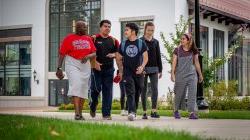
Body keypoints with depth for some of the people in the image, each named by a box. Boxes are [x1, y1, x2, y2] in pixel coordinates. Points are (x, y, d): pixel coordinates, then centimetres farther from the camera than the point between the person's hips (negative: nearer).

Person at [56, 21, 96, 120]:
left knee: (83, 89, 6)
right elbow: (62, 54, -3)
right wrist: (59, 68, -8)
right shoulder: (69, 38, -2)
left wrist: (88, 56, -14)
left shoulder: (88, 39, 11)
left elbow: (94, 53, 8)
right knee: (76, 86, -20)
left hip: (85, 65, 5)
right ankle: (77, 113, -25)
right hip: (72, 64, -5)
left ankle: (80, 113, 16)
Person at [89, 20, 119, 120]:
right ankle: (93, 106, 25)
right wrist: (95, 62, -14)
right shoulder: (94, 39, 2)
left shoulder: (113, 40, 12)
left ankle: (106, 113, 4)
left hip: (109, 68, 3)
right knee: (96, 88, -5)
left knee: (108, 91, 0)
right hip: (96, 68, -3)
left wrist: (113, 55, -6)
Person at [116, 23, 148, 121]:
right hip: (127, 72, 0)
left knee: (137, 93, 8)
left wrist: (142, 67, -19)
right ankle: (131, 112, -24)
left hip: (138, 72, 0)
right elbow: (119, 58, 15)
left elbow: (145, 57, -2)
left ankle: (134, 112, 22)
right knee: (130, 92, -13)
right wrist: (120, 71, 13)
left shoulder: (141, 43, 1)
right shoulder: (123, 44, 7)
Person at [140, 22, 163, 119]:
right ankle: (144, 112, 7)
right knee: (144, 90, 2)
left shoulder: (155, 42, 11)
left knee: (155, 89, -7)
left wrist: (160, 70, 12)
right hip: (143, 69, -3)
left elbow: (158, 56, 15)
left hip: (154, 69, 3)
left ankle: (154, 111, -6)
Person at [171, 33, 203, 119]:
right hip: (180, 75, -1)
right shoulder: (177, 50, 0)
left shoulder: (194, 51, 5)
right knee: (179, 93, 6)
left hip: (192, 74, 1)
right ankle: (176, 111, 26)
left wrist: (200, 74, 14)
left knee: (192, 93, -8)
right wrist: (172, 73, -12)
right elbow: (174, 62, -2)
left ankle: (192, 113, -10)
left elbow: (196, 62, 11)